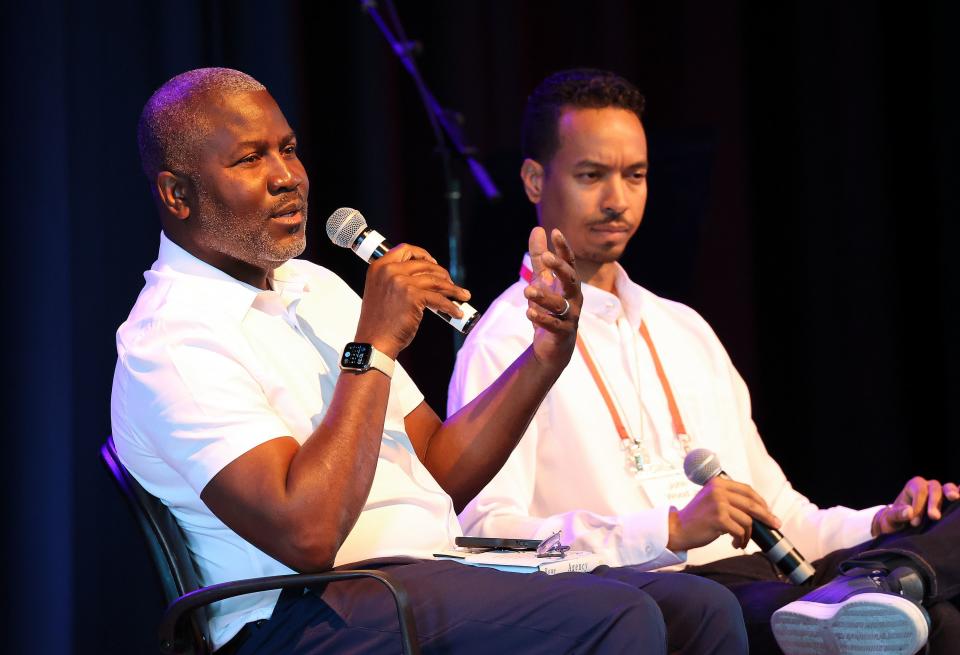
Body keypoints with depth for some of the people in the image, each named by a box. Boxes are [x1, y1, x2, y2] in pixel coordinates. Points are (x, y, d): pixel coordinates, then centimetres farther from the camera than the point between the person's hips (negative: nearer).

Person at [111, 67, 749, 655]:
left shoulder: (314, 287, 19)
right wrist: (374, 346, -16)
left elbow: (442, 472, 18)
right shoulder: (169, 340, -9)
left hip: (438, 569, 9)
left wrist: (546, 355, 3)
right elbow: (306, 534, -22)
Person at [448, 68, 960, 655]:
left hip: (763, 586, 8)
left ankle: (877, 579, -48)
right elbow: (486, 534, -11)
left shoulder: (683, 328, 30)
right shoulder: (504, 342, 4)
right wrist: (673, 530, -20)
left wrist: (880, 524, 6)